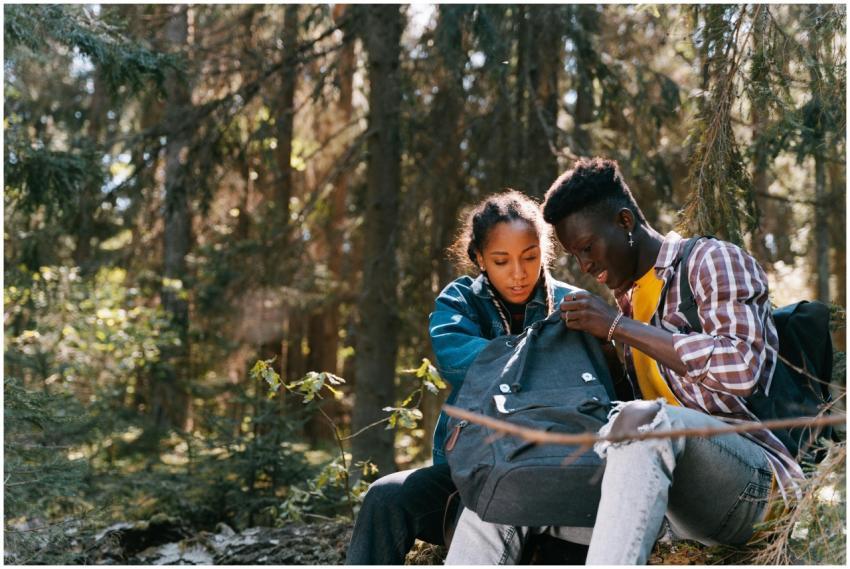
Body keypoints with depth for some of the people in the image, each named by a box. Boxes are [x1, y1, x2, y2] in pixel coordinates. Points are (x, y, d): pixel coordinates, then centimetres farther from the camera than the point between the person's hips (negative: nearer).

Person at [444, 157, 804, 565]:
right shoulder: (625, 297, 21)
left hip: (751, 479, -7)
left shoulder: (711, 260, 0)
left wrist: (618, 327, -13)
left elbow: (741, 368, -18)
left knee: (643, 422, -38)